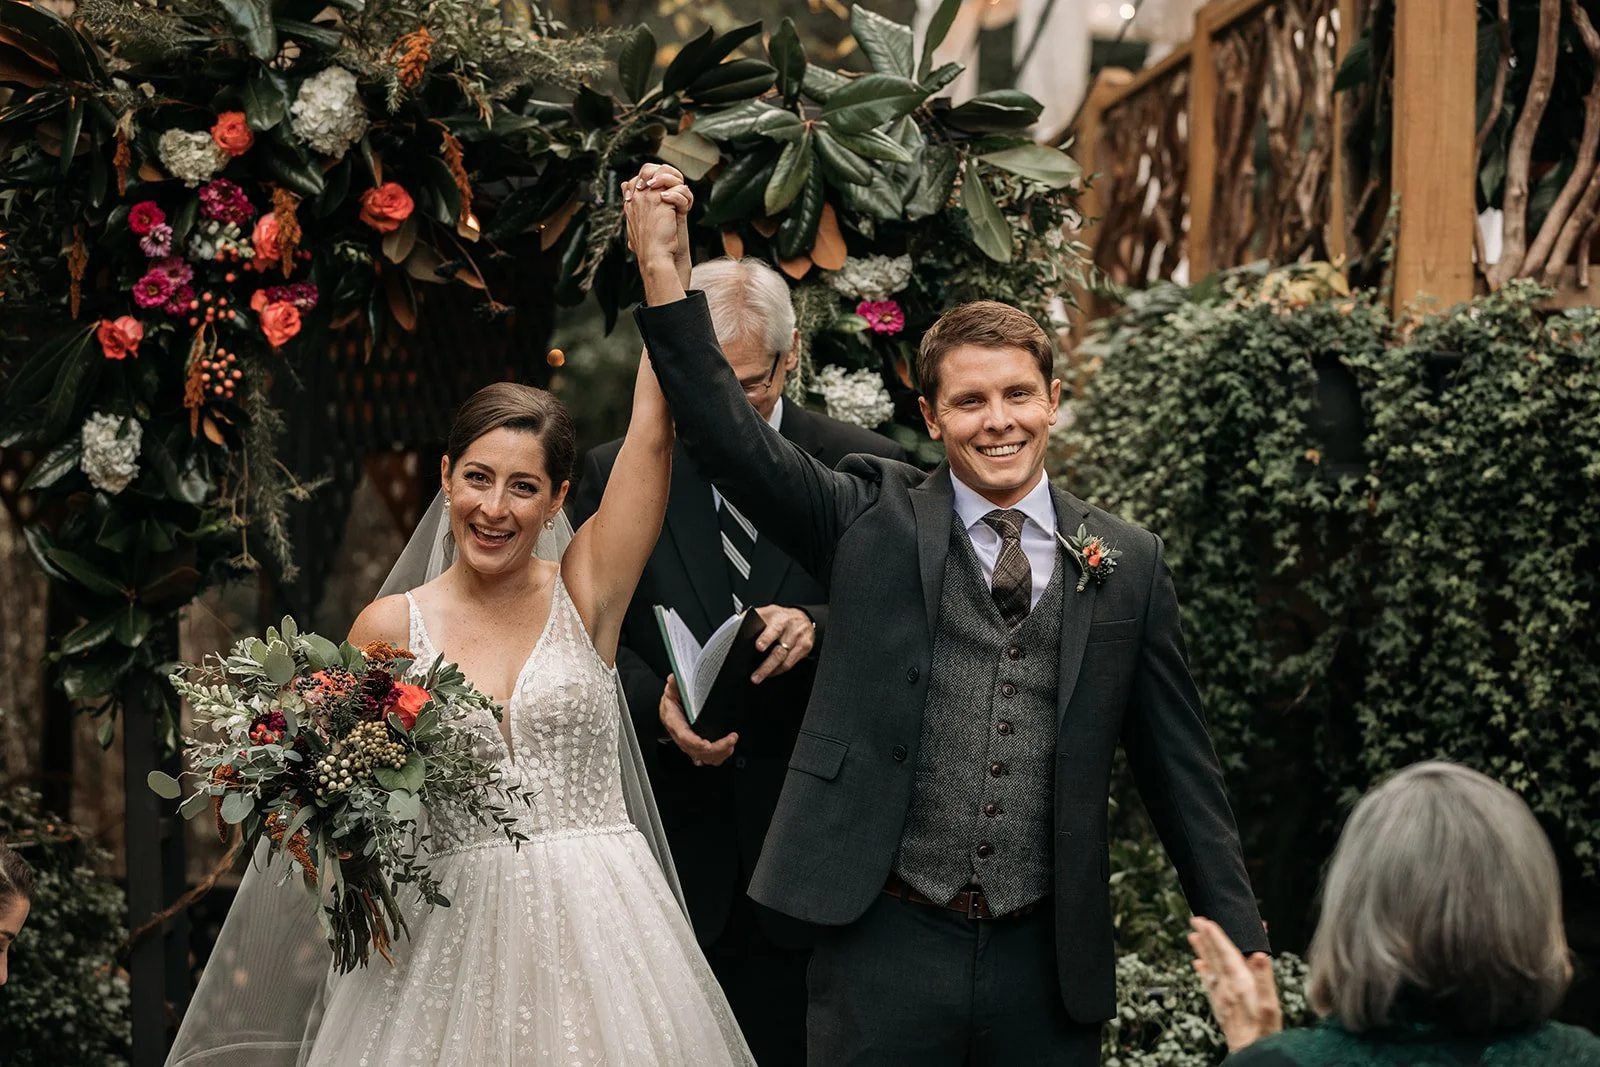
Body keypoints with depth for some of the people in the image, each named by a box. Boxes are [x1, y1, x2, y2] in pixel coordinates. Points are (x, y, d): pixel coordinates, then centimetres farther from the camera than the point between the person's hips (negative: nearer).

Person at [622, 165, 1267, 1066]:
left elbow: (1182, 771, 10)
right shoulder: (874, 523, 4)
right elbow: (728, 436, -7)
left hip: (1049, 961, 1)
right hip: (888, 950, -1)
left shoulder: (1128, 563, 7)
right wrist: (662, 272, -17)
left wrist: (1244, 951, 8)